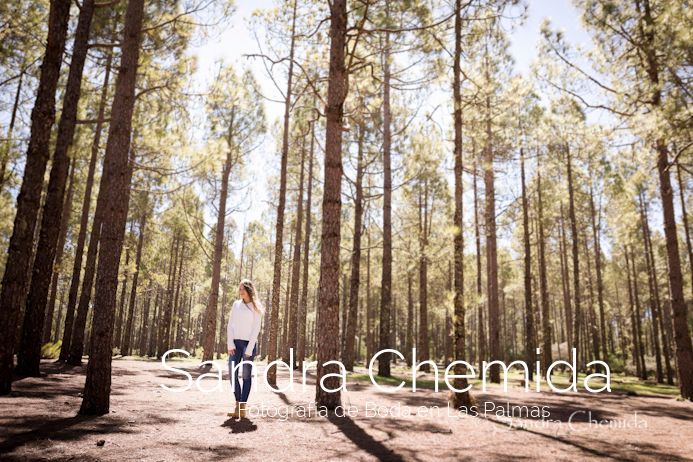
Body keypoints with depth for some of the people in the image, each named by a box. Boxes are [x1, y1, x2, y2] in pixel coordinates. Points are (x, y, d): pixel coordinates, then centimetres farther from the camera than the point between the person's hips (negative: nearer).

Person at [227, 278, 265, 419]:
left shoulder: (256, 308, 0)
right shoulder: (236, 304, 10)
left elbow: (256, 329, -6)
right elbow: (230, 325, 6)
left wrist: (249, 349, -12)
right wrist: (230, 344, -5)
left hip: (249, 343, -4)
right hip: (235, 343, 4)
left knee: (246, 375, -2)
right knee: (232, 374, -2)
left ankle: (243, 408, 0)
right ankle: (237, 406, 7)